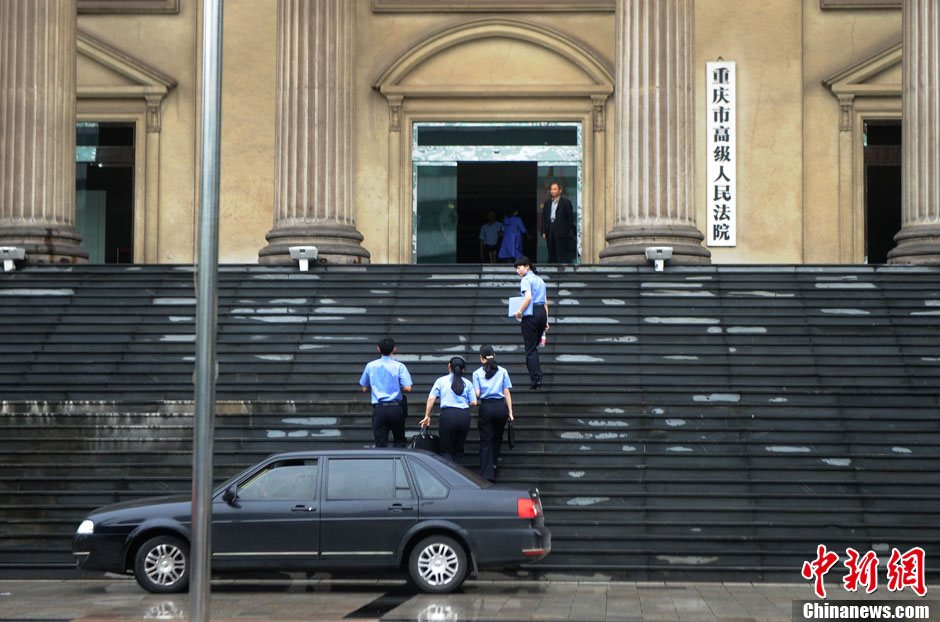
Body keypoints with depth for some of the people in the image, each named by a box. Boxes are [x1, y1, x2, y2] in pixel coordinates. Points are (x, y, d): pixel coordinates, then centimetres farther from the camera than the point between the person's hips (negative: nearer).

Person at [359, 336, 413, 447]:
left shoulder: (370, 366, 6)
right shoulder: (399, 366, -4)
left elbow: (365, 388, 14)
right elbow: (407, 388, -10)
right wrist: (398, 388, 10)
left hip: (378, 409, 2)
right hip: (395, 407, -1)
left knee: (380, 443, 2)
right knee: (399, 440, 11)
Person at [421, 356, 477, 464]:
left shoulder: (441, 381, 8)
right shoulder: (468, 383, 11)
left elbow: (431, 399, 2)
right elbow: (473, 402, 7)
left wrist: (427, 416, 8)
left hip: (448, 414, -2)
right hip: (464, 415, 2)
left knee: (446, 450, 3)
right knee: (459, 450, 14)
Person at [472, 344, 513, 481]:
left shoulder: (477, 373, 2)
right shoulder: (502, 371, 5)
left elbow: (477, 394, -3)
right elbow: (507, 393, 3)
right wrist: (510, 412, 7)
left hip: (486, 407, -1)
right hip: (501, 406, 1)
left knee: (486, 441, 3)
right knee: (497, 436, 24)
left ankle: (487, 474, -1)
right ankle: (494, 461, 30)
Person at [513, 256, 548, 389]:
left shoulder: (526, 279, -6)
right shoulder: (540, 280, 18)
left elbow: (528, 297, -22)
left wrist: (519, 312, -14)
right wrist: (546, 320, 20)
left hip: (531, 314, -7)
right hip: (542, 312, 7)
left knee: (530, 348, -3)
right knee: (534, 346, 19)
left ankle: (535, 378, -6)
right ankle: (538, 375, 13)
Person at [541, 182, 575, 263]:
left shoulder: (566, 202, 1)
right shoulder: (547, 203, 16)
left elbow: (570, 217, -2)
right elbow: (544, 218, 16)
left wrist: (569, 231, -8)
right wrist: (544, 231, 7)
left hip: (561, 232, -5)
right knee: (551, 254, 6)